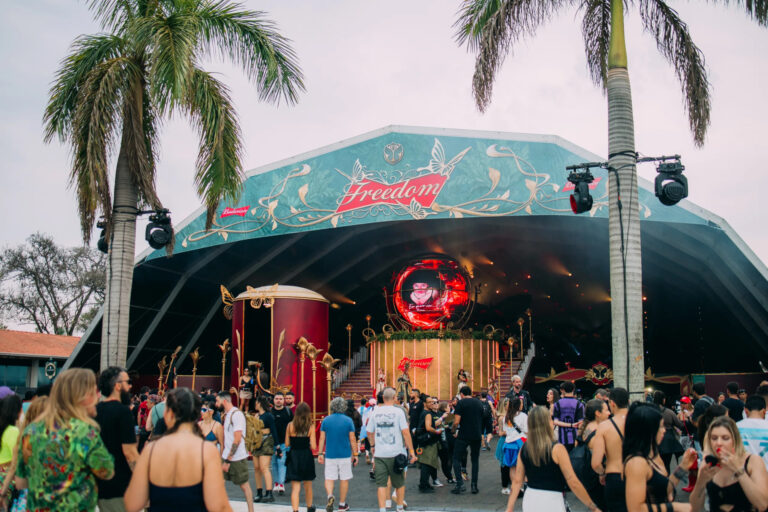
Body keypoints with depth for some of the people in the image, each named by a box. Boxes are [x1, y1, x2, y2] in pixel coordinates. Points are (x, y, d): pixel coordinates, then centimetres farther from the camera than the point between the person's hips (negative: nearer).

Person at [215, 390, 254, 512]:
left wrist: (228, 460, -19)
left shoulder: (237, 414, -15)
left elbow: (237, 440, -19)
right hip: (226, 457, 8)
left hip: (237, 458, -8)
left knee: (244, 485, 3)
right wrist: (222, 457, 11)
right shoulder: (226, 415, 12)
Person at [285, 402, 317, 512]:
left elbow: (287, 444, -1)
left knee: (295, 488, 1)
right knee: (308, 486, 21)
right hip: (307, 457, 0)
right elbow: (313, 446, -10)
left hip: (293, 457, 0)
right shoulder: (310, 426, -8)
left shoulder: (290, 426, -5)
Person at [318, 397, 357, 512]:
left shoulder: (326, 420, 0)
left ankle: (330, 495, -19)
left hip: (330, 454, 1)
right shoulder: (348, 420, -5)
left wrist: (320, 453, 8)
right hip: (345, 455, -1)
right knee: (344, 479, 10)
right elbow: (352, 440, -3)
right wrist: (355, 455, 4)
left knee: (329, 478, 8)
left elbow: (322, 438, 1)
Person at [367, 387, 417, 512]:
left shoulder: (375, 412, 3)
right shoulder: (398, 411, -6)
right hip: (395, 453, -1)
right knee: (399, 483, 15)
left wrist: (372, 446, 29)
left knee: (381, 484, 4)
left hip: (379, 454, 2)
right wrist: (411, 451, -4)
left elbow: (369, 432, 11)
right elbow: (405, 432, -9)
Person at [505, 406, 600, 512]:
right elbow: (573, 483, -13)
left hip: (529, 499, 5)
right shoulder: (557, 449, -13)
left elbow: (517, 481, 3)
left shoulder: (524, 449, 2)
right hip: (551, 501, -5)